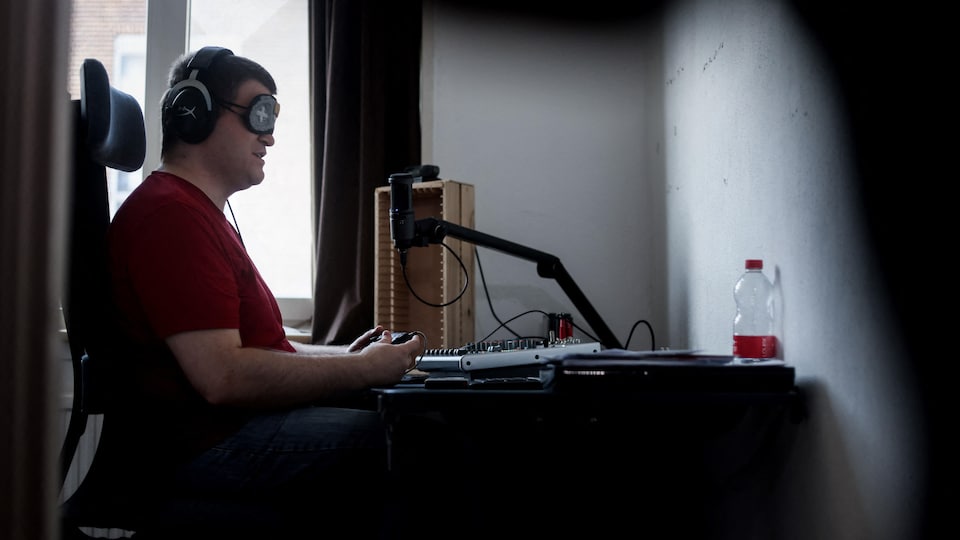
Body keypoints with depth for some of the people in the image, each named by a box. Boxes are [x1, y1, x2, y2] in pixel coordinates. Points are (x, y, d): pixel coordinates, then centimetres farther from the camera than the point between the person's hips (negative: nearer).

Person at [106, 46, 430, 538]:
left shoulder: (198, 211, 24)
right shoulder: (172, 214, -13)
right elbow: (222, 377, -22)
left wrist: (343, 356, 13)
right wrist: (363, 370, -13)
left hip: (231, 428, 11)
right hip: (207, 446, -11)